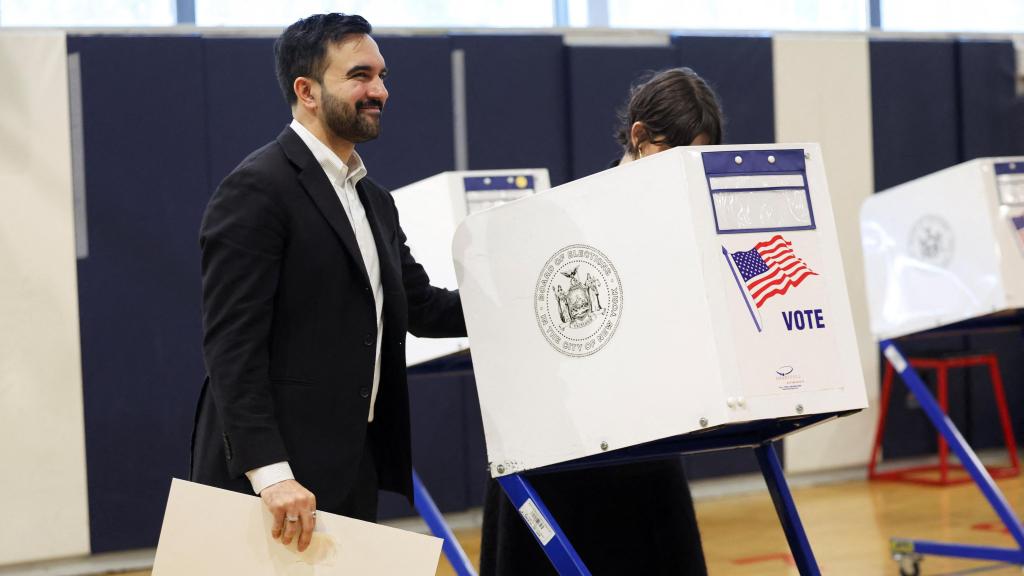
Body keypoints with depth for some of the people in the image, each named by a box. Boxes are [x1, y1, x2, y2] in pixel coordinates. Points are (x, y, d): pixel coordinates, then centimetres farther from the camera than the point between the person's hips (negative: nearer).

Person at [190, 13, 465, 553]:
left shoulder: (374, 200, 17)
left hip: (355, 469, 8)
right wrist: (270, 473, -25)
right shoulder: (256, 190, -12)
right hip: (279, 473, -8)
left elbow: (420, 305, 14)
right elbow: (231, 345, -18)